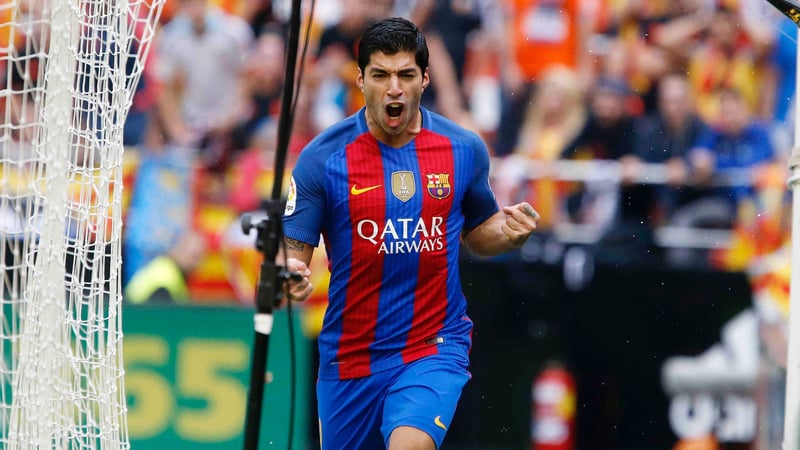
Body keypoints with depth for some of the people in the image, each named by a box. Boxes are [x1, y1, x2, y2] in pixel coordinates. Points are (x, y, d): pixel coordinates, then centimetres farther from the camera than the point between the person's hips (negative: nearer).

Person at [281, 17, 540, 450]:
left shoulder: (465, 150, 0)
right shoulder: (322, 156, -7)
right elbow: (292, 247, -5)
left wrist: (508, 232, -6)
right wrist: (289, 273, -28)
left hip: (435, 349, -1)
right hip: (349, 358, 1)